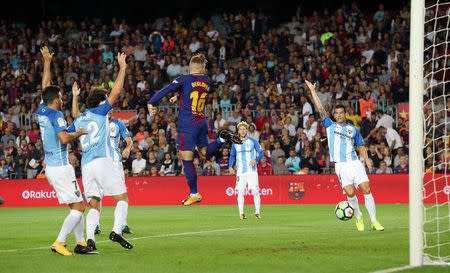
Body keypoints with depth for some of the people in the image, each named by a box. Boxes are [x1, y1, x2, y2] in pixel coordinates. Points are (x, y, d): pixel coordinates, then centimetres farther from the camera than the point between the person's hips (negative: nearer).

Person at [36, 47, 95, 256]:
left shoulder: (42, 111, 9)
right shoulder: (56, 115, -14)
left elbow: (45, 87, 22)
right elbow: (64, 138, -27)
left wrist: (47, 62, 26)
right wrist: (79, 133, -9)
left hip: (50, 167, 9)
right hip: (60, 167, -9)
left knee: (76, 206, 12)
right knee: (78, 207, -8)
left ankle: (80, 243, 9)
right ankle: (59, 243, -13)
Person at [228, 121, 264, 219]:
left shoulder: (253, 141, 3)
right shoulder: (235, 143, 11)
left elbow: (261, 153, 2)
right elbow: (232, 155, 20)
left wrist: (256, 160, -17)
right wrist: (230, 166, 5)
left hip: (252, 170, -2)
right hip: (240, 171, 2)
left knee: (255, 191, -8)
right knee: (240, 191, -5)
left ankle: (257, 212, 0)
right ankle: (241, 213, -1)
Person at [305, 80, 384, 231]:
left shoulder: (353, 129, 16)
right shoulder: (330, 125, 13)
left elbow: (361, 146, 20)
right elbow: (320, 109, 10)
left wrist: (366, 159, 5)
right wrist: (312, 91, 8)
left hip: (355, 163, 1)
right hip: (340, 165, -1)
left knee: (366, 190, -8)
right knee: (350, 192, -14)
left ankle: (374, 221, -4)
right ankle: (358, 217, 9)